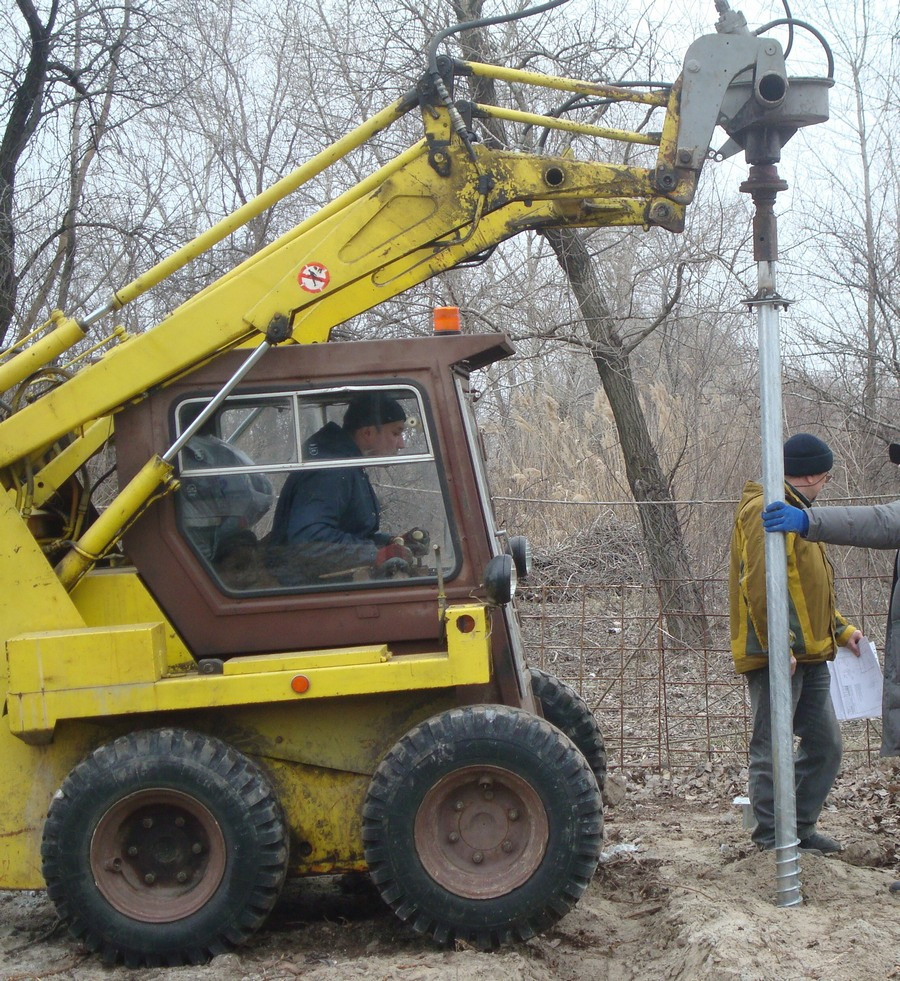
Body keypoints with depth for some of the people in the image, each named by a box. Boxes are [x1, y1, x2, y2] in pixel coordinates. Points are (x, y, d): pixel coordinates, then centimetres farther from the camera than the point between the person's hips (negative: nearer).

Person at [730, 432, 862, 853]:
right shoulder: (765, 510, -11)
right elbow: (759, 584, -21)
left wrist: (841, 629, 21)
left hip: (809, 656, 11)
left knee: (825, 744, 13)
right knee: (772, 749, -4)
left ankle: (801, 829, 22)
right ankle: (772, 839, 1)